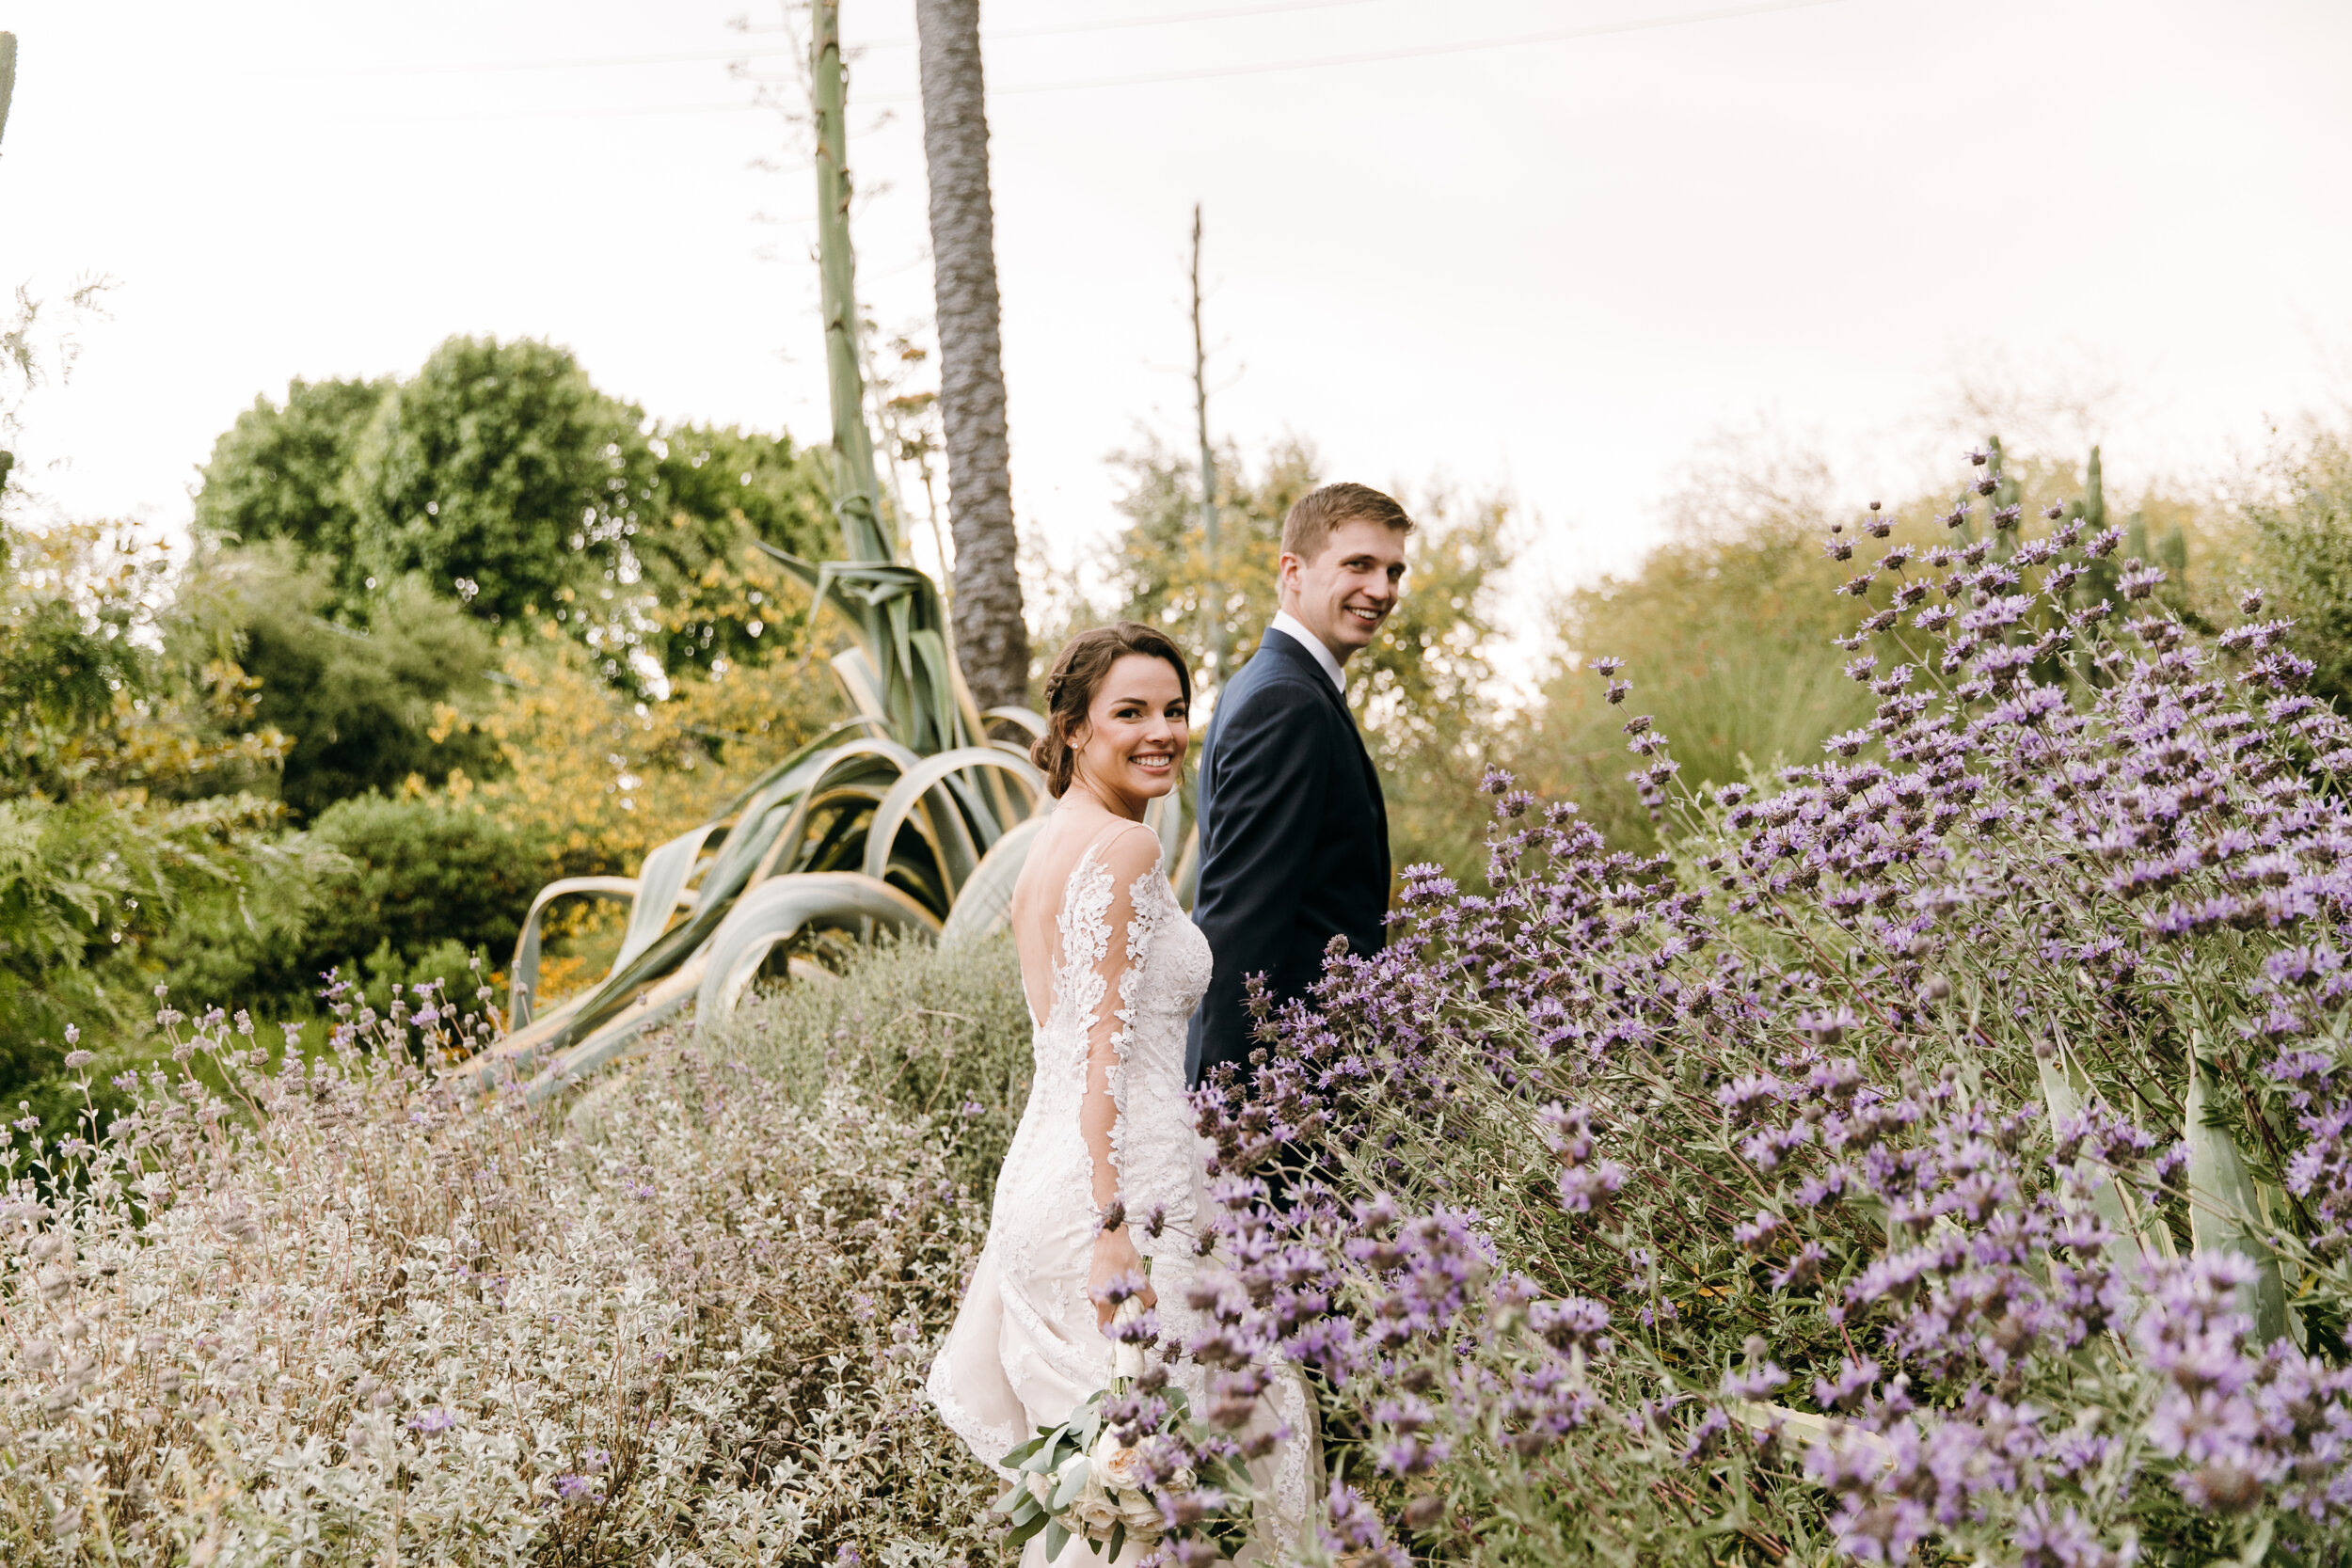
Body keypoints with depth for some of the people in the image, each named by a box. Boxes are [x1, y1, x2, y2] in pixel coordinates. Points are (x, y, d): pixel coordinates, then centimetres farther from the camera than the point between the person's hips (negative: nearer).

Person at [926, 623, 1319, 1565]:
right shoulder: (1123, 848, -12)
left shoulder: (1051, 846, 16)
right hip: (1112, 1185, -10)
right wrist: (1116, 1228, -22)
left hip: (1043, 1167, 10)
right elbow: (1104, 1045, -19)